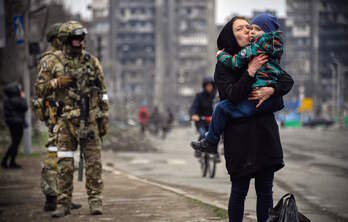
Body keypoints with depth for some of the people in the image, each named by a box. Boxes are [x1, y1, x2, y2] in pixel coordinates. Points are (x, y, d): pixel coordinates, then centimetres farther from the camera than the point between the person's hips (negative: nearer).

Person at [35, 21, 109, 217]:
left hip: (90, 119, 1)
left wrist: (104, 119, 3)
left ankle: (95, 200, 6)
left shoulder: (92, 62, 5)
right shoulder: (53, 63, 2)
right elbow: (40, 89, 5)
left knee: (93, 161, -1)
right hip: (66, 120, 0)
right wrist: (57, 83, -12)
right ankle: (64, 203, 8)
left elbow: (102, 93, 8)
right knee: (65, 164, 1)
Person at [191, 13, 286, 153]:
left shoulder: (257, 47, -10)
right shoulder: (273, 47, 18)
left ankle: (210, 142, 3)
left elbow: (236, 62, -12)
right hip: (276, 100, 10)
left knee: (222, 108, -7)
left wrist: (221, 55, 6)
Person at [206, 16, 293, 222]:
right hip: (239, 134, -4)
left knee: (265, 190, 6)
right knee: (239, 191, -2)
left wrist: (271, 90, -15)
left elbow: (288, 80, 3)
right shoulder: (224, 65, -1)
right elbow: (232, 95, -15)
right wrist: (251, 70, -19)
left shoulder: (262, 59, 12)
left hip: (265, 132, 4)